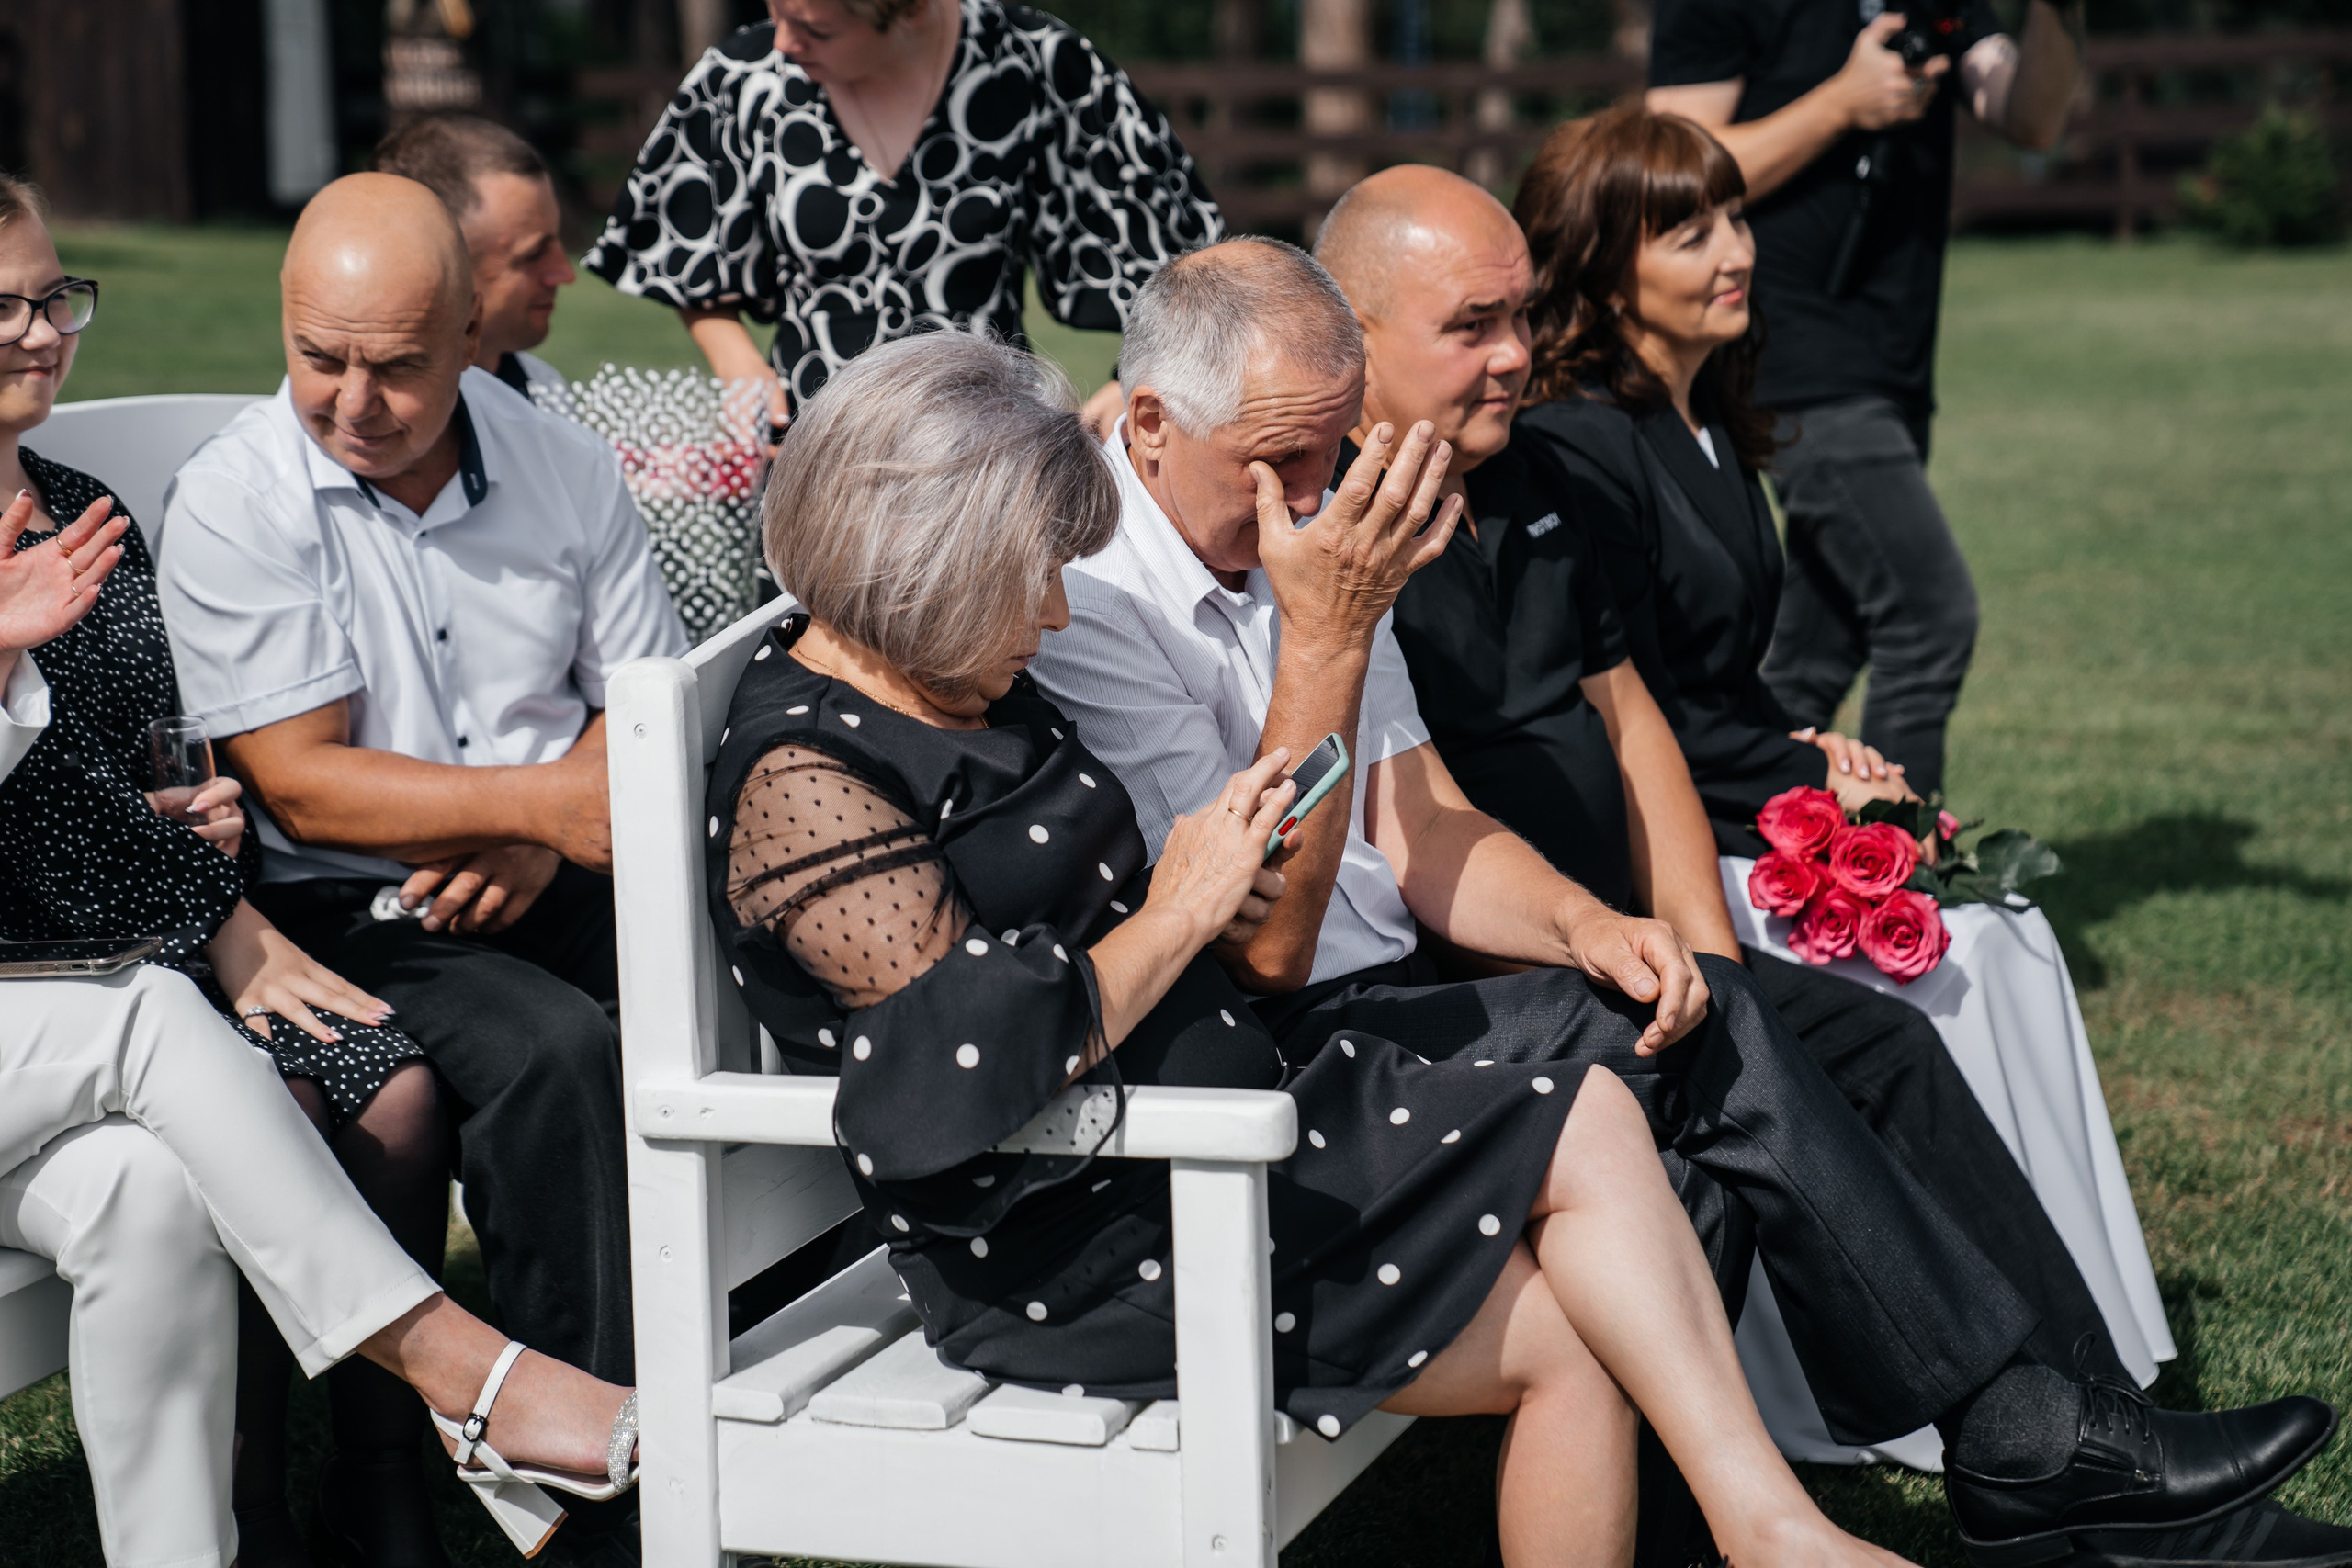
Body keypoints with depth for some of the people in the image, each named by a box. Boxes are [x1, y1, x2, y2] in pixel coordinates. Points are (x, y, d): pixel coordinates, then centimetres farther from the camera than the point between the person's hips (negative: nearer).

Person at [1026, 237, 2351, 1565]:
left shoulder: (1305, 538, 11)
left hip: (1378, 1007, 8)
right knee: (1705, 1048, -19)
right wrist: (1329, 633, -22)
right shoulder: (1092, 605, -16)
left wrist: (1582, 926, -8)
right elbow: (1266, 946, -19)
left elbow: (1426, 836, 13)